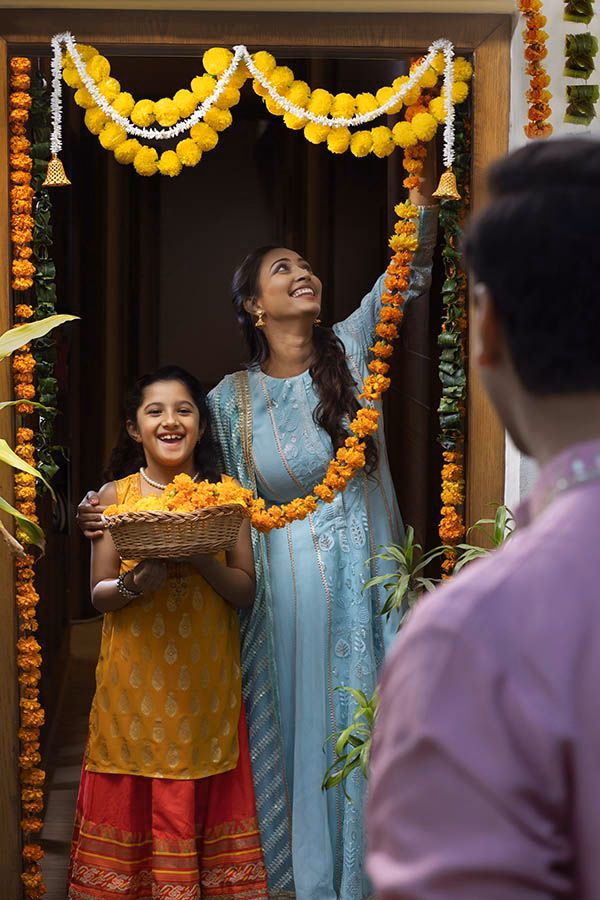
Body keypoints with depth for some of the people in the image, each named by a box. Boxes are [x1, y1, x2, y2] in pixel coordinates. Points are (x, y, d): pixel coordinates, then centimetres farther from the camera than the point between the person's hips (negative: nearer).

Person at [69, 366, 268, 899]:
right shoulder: (116, 495, 3)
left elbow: (245, 591, -1)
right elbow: (99, 592, 3)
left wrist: (200, 558, -18)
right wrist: (136, 583, -18)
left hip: (206, 682, 0)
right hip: (135, 681, 0)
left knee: (202, 805, 1)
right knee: (132, 803, 2)